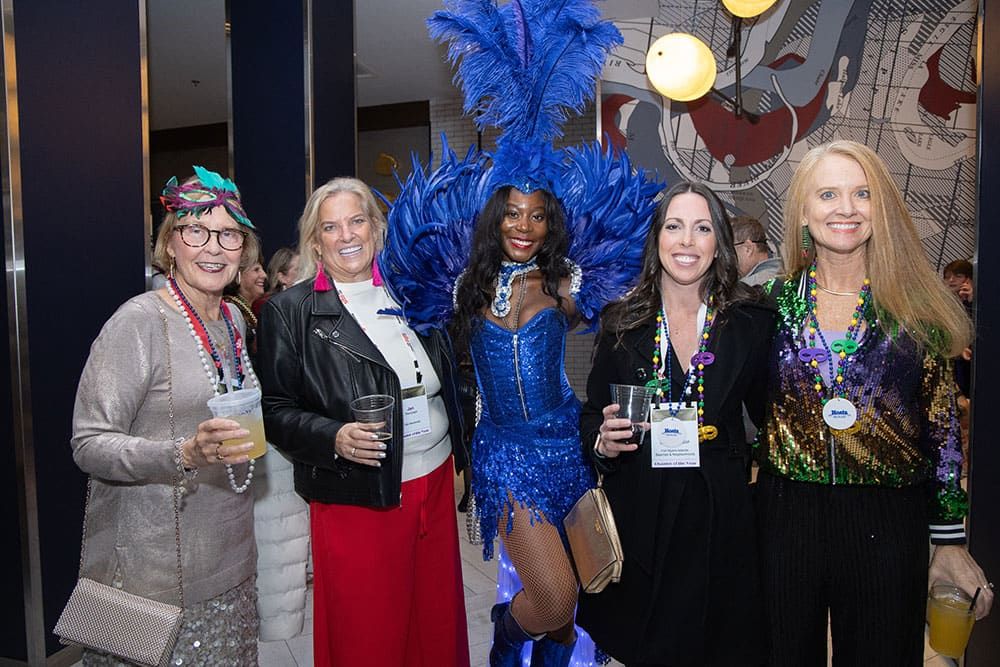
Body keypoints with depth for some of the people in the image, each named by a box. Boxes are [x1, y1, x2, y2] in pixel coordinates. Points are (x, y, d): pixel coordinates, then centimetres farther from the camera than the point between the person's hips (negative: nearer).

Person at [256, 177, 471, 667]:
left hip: (435, 483, 5)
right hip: (355, 500, -4)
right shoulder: (289, 311, -5)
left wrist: (459, 454, 15)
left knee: (438, 623, 16)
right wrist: (334, 438, -23)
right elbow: (276, 411, -6)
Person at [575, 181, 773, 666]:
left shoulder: (752, 323, -2)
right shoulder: (621, 323, -1)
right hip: (638, 513, 0)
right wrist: (604, 443, -14)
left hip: (722, 514, 0)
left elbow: (770, 416, 6)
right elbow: (591, 420, 5)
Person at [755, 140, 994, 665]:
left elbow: (943, 428, 2)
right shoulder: (773, 302, 0)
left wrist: (951, 541, 3)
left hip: (888, 523, 0)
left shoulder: (917, 309, -2)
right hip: (785, 517, 1)